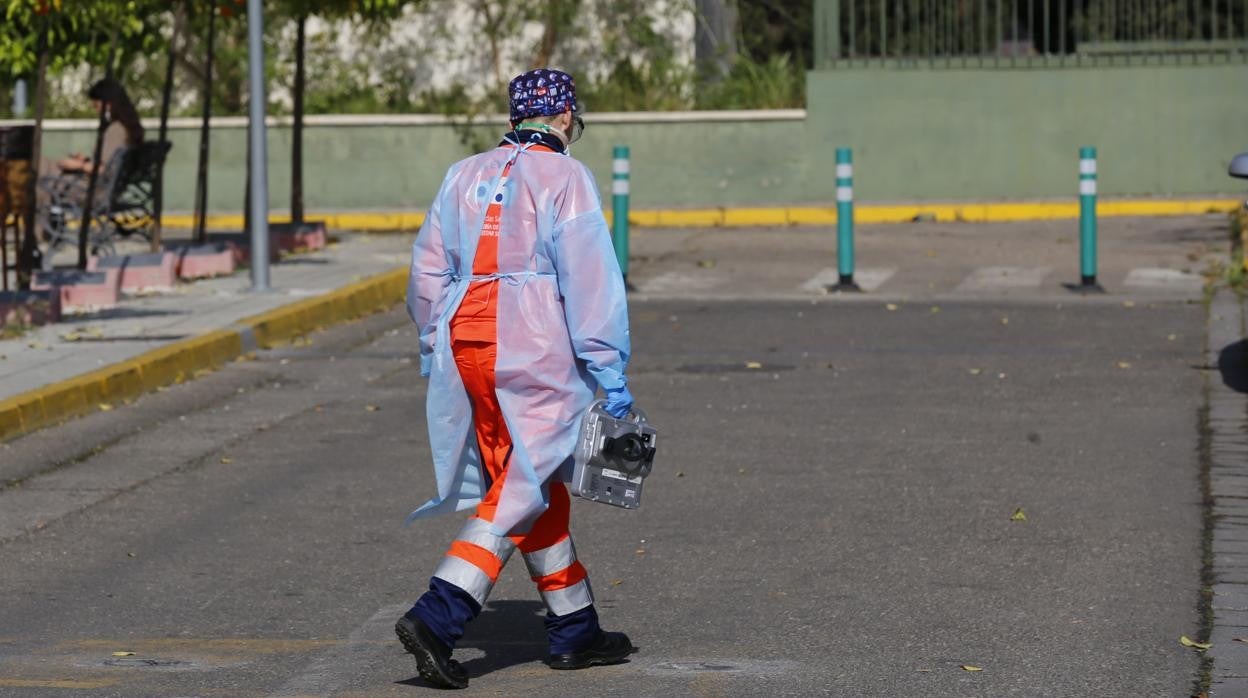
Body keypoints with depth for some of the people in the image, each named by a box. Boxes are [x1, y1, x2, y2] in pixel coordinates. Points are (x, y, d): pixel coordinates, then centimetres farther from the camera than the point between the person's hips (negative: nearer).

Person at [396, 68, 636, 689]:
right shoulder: (564, 177, -4)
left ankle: (576, 629, 21)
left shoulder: (465, 175, 13)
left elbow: (428, 271, 14)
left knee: (540, 486, 15)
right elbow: (590, 280, -10)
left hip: (464, 342, 7)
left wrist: (434, 348, 23)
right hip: (534, 350, -7)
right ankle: (437, 617, -16)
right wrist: (610, 372, -9)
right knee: (521, 491, -3)